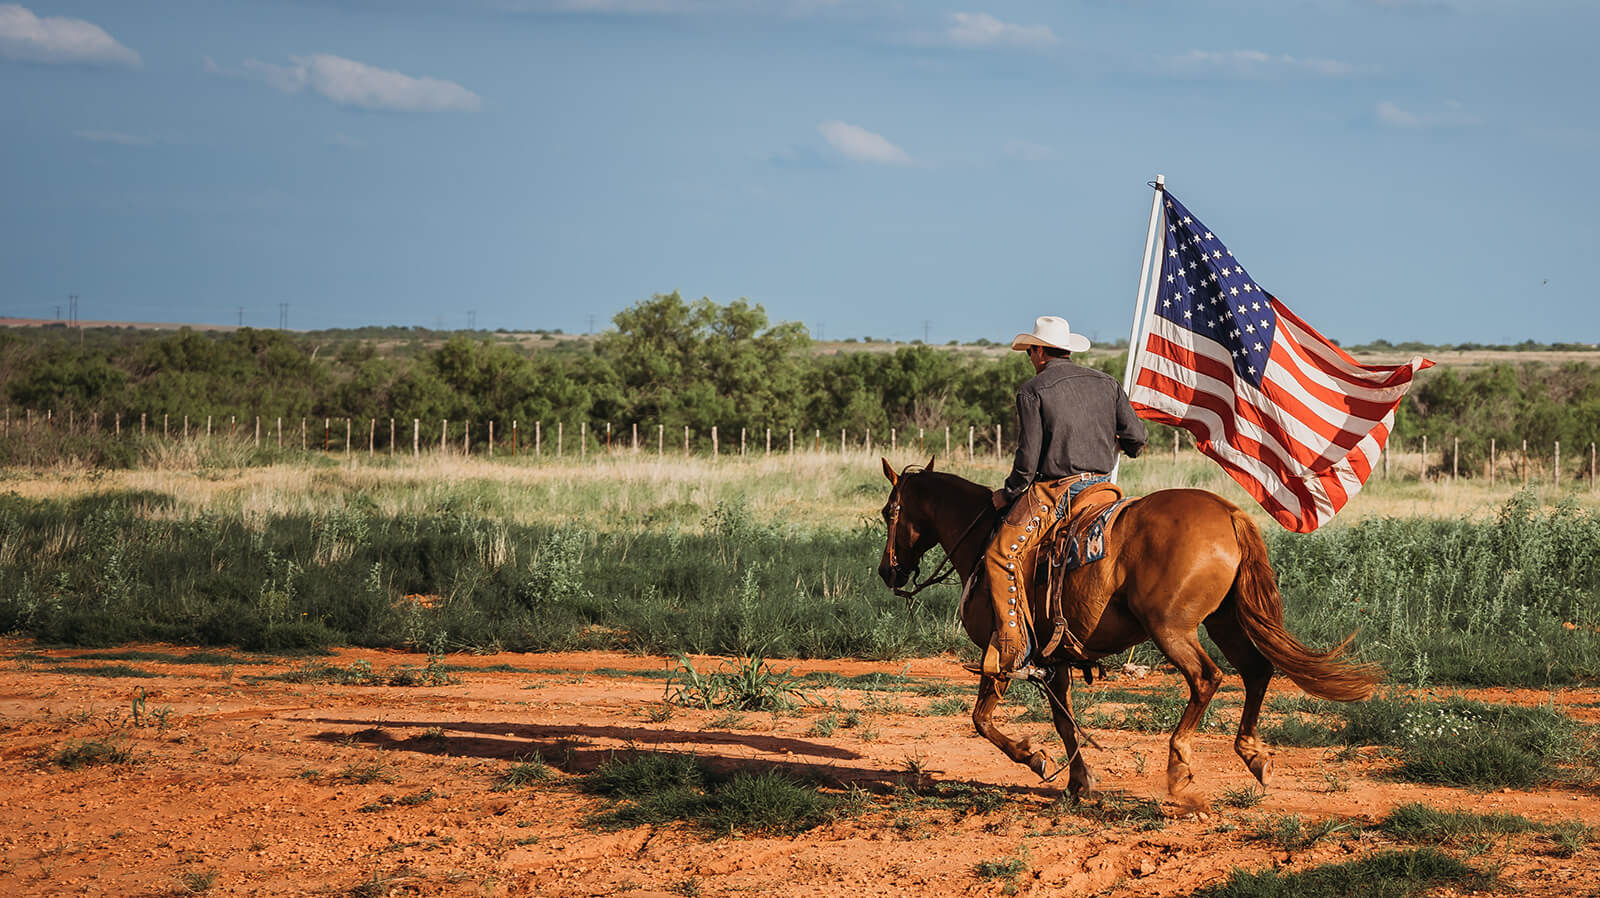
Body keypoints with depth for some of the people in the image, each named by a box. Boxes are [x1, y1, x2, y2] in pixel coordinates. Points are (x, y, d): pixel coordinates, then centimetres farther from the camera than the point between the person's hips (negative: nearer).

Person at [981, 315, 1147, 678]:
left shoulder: (1033, 391, -5)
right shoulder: (1106, 383, 10)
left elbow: (1028, 458, -10)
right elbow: (1136, 436, 8)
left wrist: (1008, 494, 4)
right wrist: (1126, 445, 32)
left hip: (1054, 491, -6)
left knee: (1001, 556, -6)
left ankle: (1012, 647, -16)